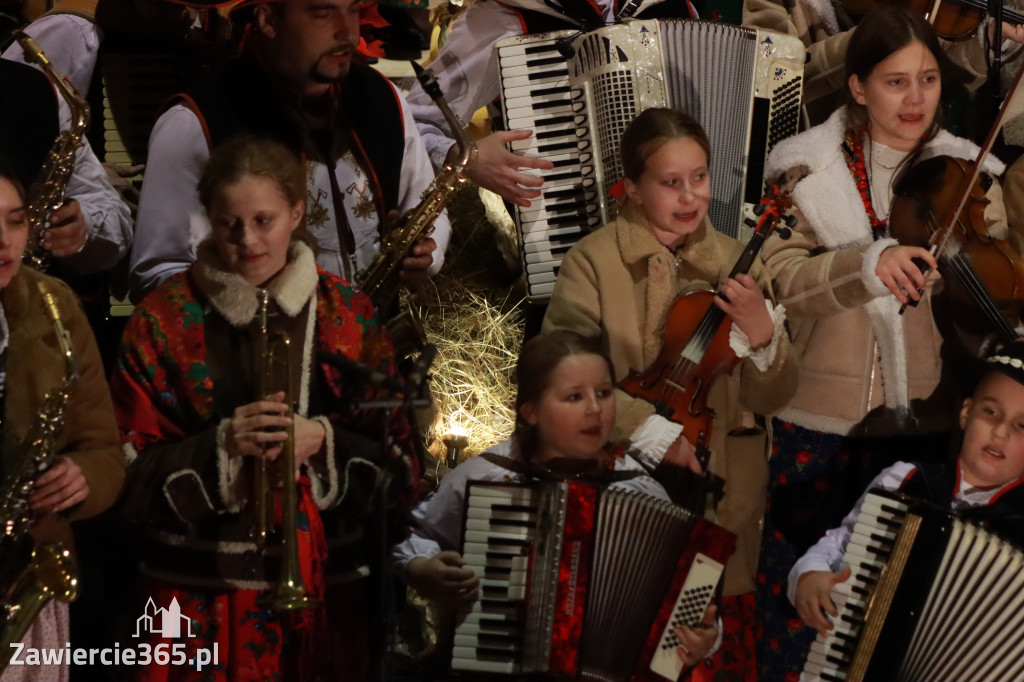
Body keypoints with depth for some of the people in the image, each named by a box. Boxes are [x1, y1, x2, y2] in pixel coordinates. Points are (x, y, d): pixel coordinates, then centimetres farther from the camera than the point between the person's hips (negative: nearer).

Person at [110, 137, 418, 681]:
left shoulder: (347, 314, 4)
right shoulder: (164, 319, 0)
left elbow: (400, 471, 2)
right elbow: (132, 477, -4)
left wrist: (323, 443, -15)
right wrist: (223, 445, -19)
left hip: (327, 591, 2)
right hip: (201, 598, -1)